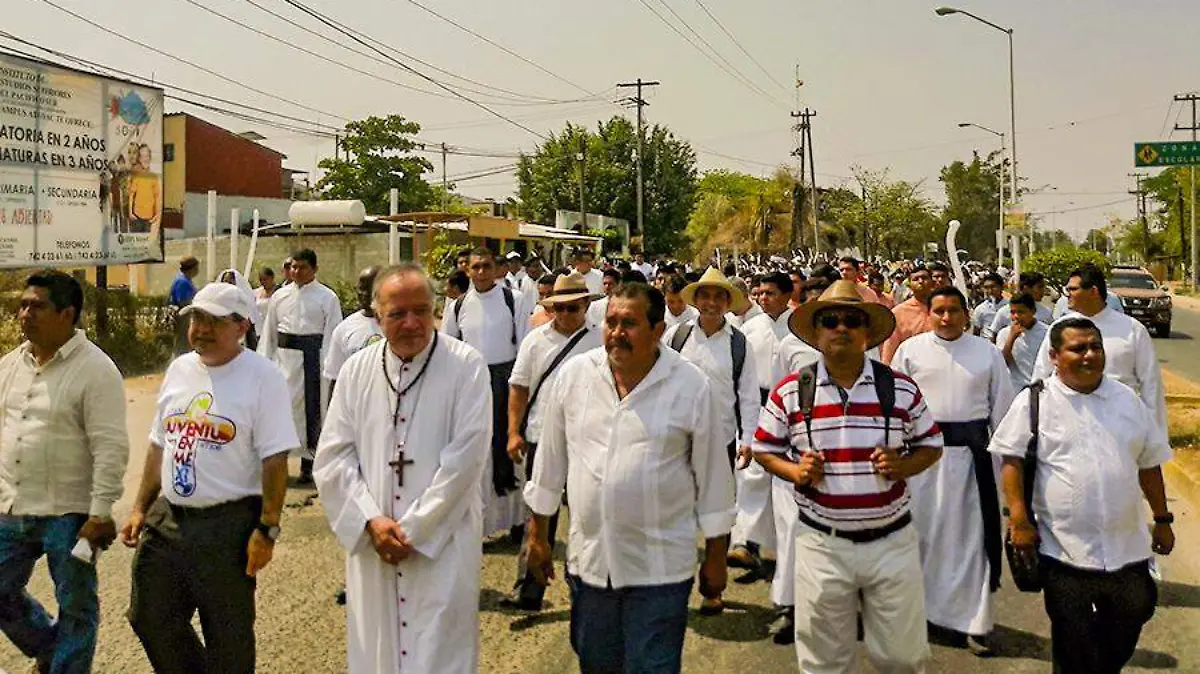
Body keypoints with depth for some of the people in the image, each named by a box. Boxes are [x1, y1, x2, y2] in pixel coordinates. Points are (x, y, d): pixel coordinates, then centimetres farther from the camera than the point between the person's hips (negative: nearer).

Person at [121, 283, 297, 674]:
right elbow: (159, 446, 15)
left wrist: (267, 529, -18)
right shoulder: (179, 369, 8)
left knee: (228, 639, 7)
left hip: (229, 524, -6)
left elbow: (275, 461, -15)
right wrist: (140, 508, 13)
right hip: (166, 518, 6)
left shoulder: (262, 377, -12)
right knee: (149, 619, 15)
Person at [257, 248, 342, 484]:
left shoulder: (327, 297, -1)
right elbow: (269, 331, 15)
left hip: (312, 358, -3)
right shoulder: (280, 295, 11)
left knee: (311, 408, 4)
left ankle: (307, 463, 15)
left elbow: (332, 334, -5)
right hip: (283, 357, 3)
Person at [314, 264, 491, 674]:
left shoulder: (466, 366, -7)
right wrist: (371, 521, -9)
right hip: (371, 546, 4)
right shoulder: (356, 370, 5)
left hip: (443, 544, -4)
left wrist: (412, 529, -12)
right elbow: (333, 457, 4)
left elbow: (466, 457, -12)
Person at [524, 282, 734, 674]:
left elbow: (712, 475, -2)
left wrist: (716, 555, 3)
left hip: (659, 568, -3)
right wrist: (538, 534, 11)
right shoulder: (575, 374, -2)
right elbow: (550, 461, 7)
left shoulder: (691, 386, -9)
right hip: (589, 559, 3)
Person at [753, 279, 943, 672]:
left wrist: (902, 467, -10)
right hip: (822, 546, 0)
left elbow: (931, 445, 10)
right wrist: (796, 472, -11)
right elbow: (764, 449, 8)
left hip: (891, 541, 1)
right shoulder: (789, 392, -1)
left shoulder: (901, 389, 0)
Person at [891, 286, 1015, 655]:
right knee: (923, 530, 8)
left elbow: (1001, 407, 8)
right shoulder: (910, 350, 2)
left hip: (971, 451, 1)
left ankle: (973, 620, 14)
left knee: (971, 534, 4)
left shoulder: (987, 352, 5)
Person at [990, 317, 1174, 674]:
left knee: (1130, 621, 14)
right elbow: (1012, 460, -8)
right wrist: (1019, 520, -14)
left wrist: (1162, 519, 14)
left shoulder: (1127, 399, 7)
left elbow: (1148, 463, 14)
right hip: (1064, 551, -4)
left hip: (1125, 547, 4)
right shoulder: (1034, 402, -6)